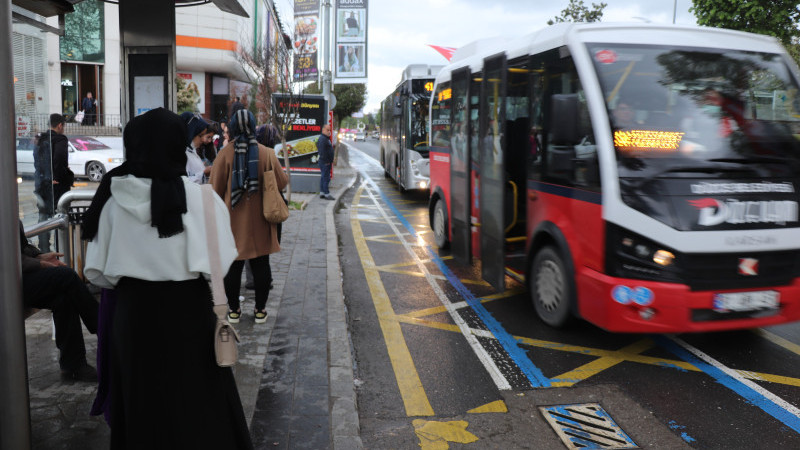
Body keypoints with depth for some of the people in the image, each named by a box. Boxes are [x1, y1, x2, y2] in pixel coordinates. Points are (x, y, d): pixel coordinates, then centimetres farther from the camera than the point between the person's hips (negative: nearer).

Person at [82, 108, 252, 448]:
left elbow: (99, 271, -1)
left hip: (133, 310, 4)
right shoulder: (198, 197, -16)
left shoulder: (115, 196, -4)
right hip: (186, 310, -3)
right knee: (197, 402, 12)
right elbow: (214, 265, -19)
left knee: (141, 401, 19)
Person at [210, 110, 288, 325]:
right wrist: (287, 176, 24)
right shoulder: (266, 153, -6)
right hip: (259, 219, 1)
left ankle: (233, 310, 18)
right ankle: (260, 310, 18)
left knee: (233, 264, 9)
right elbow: (281, 182, 1)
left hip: (233, 219, -1)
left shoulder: (225, 154, -9)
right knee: (261, 265, 10)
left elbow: (216, 188, -5)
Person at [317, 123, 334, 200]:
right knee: (326, 178, -8)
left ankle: (322, 193, 19)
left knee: (323, 177, 13)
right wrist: (326, 161, -20)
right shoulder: (322, 139, -16)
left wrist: (330, 161, 19)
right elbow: (322, 151, -22)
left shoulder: (327, 138, 18)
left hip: (327, 162, 11)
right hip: (325, 162, -11)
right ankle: (326, 194, -6)